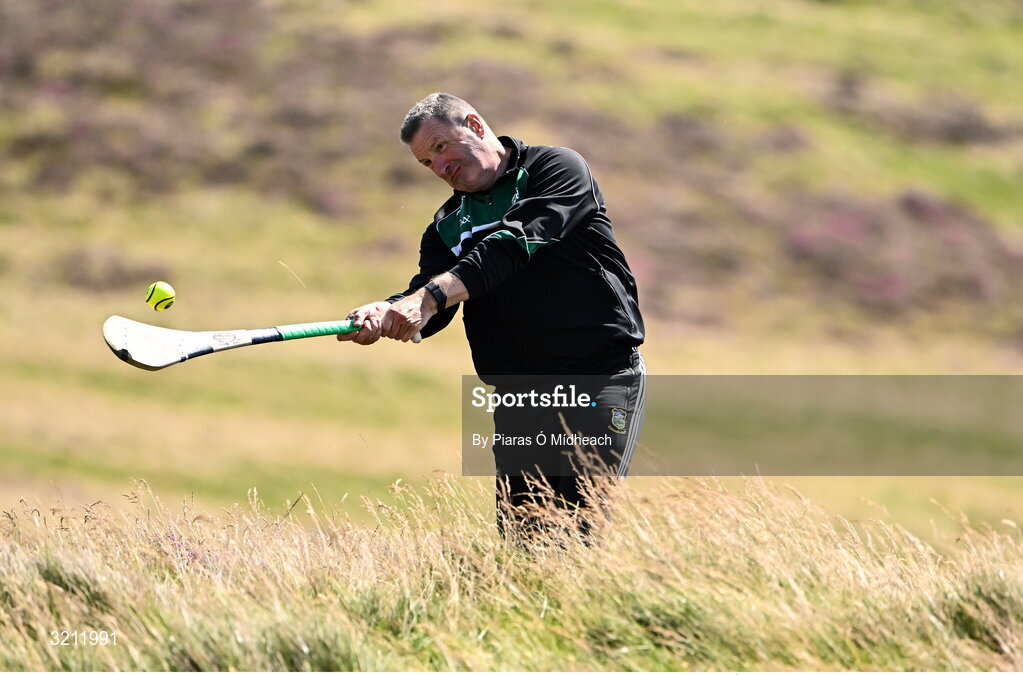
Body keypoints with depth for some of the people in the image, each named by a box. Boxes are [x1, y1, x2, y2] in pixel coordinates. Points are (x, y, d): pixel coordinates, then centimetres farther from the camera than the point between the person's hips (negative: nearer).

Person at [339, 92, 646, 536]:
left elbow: (514, 244, -18)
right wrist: (385, 314, -21)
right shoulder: (448, 225, 17)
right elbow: (426, 314, 3)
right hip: (517, 395, 6)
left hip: (601, 379, -6)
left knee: (578, 530, -16)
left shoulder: (557, 168, -1)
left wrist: (433, 295, -28)